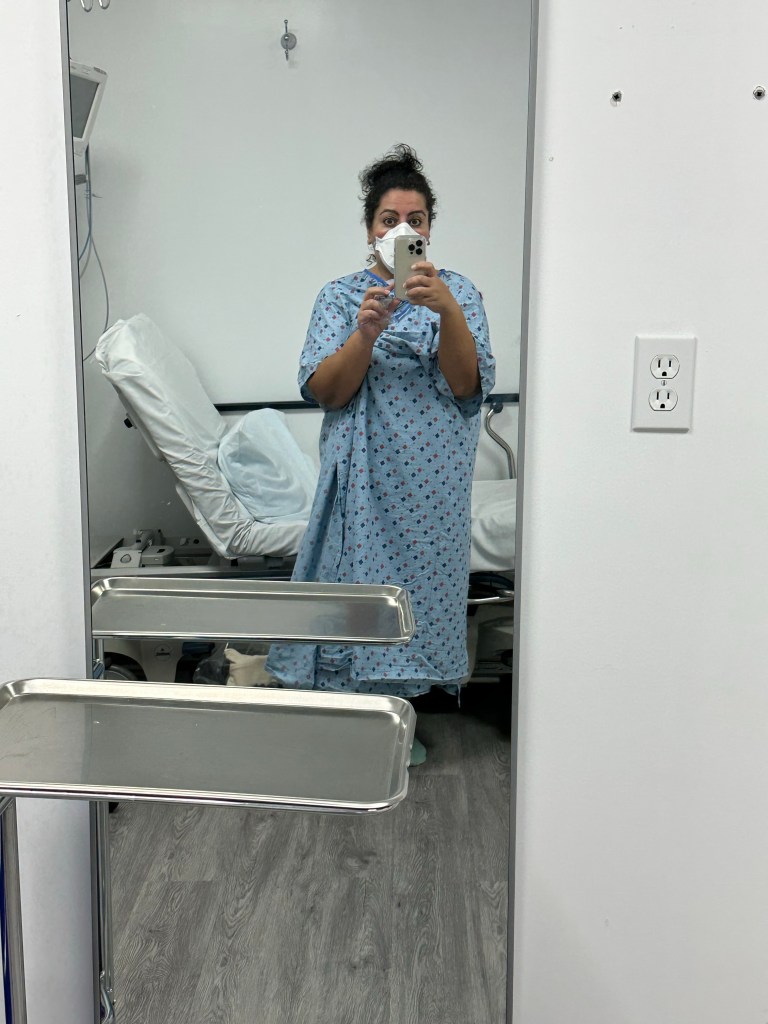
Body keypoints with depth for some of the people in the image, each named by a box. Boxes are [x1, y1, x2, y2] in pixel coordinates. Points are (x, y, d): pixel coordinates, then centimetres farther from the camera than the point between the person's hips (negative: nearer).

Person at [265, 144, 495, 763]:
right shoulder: (342, 296, 5)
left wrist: (447, 312, -23)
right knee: (357, 581, 1)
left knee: (416, 585, 6)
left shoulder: (458, 293, 5)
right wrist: (366, 333, -23)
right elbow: (325, 391, -7)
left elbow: (467, 385, -9)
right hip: (363, 474, 0)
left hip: (432, 480, 0)